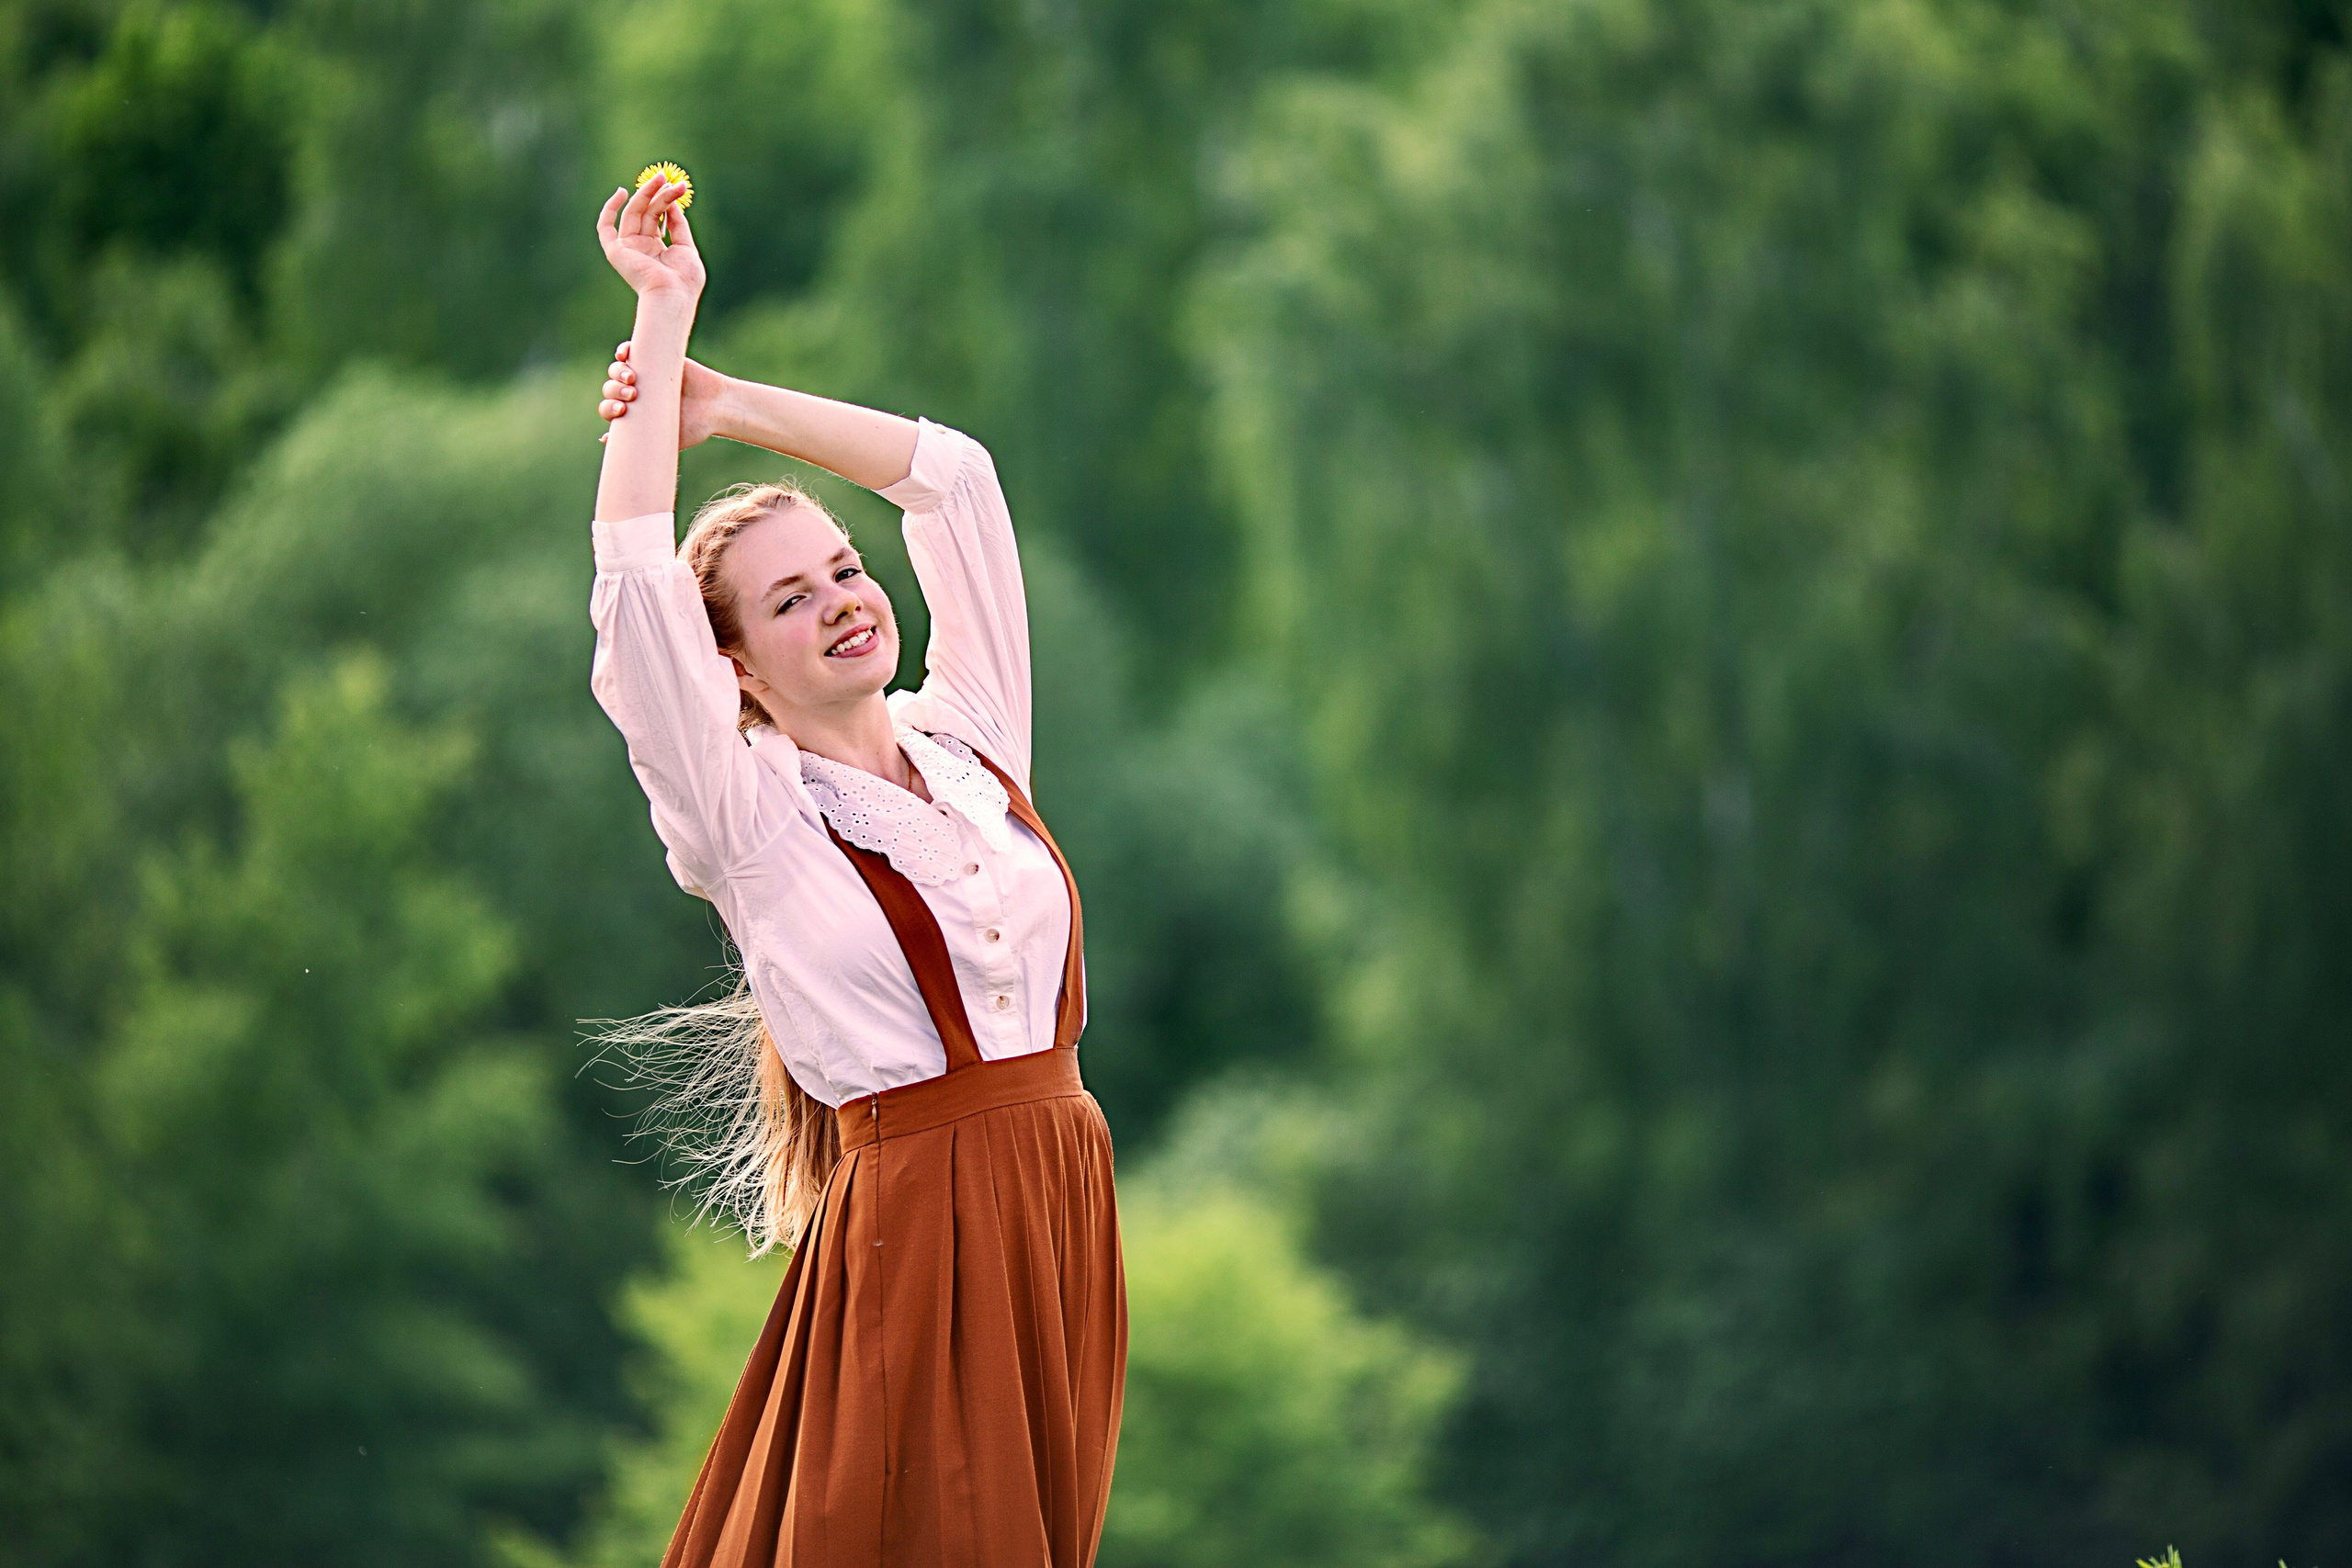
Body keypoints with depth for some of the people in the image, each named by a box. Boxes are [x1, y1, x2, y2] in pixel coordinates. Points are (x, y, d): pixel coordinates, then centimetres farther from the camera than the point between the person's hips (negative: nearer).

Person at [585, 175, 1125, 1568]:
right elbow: (635, 588, -13)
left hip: (1063, 1196, 5)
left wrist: (723, 403, 9)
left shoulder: (970, 744, 10)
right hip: (912, 1227, -5)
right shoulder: (754, 816, -4)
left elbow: (954, 476, 13)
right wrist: (664, 327, -7)